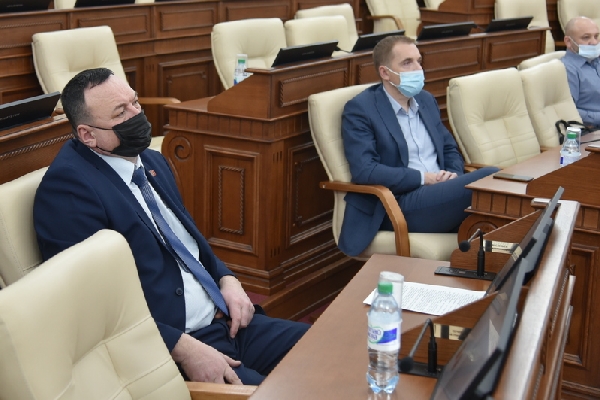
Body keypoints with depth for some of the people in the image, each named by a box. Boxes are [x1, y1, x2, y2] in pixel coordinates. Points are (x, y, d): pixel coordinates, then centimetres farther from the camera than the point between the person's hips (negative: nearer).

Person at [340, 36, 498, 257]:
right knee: (484, 181, -28)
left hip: (441, 192, 7)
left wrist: (453, 174, -1)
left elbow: (450, 149, 24)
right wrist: (423, 178, -15)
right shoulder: (360, 109, -4)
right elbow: (363, 170, -15)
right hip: (398, 204, -7)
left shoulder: (426, 100, 18)